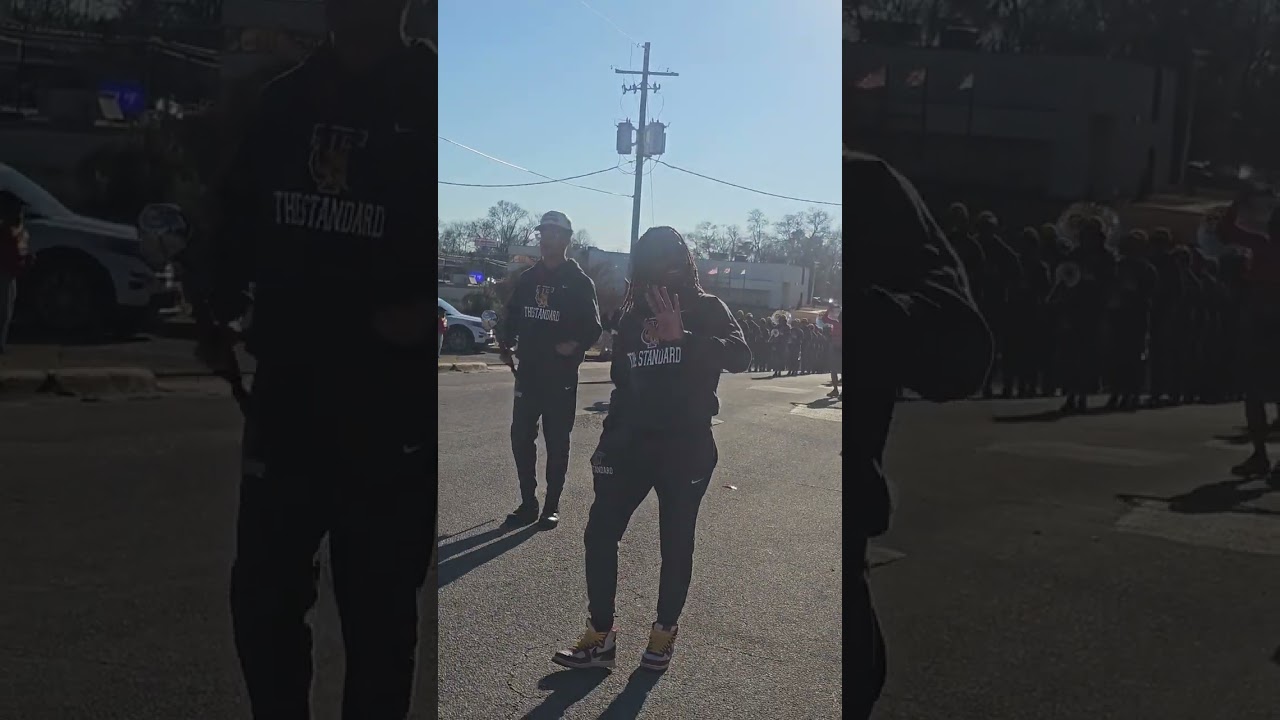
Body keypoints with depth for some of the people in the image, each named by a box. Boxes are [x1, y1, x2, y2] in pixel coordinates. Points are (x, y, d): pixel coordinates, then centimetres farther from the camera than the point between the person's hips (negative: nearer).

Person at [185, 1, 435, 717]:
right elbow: (238, 220, 16)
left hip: (392, 413, -4)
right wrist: (218, 309, 1)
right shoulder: (285, 100, 10)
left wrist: (425, 312, -18)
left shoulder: (432, 100, -5)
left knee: (379, 614, 8)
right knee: (262, 596, 12)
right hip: (285, 395, 5)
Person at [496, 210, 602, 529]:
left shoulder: (579, 282, -4)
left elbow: (592, 327, -8)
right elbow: (513, 316, 17)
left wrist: (576, 346, -26)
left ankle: (552, 506, 13)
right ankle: (528, 503, 17)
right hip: (528, 372, 5)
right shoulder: (528, 278, 10)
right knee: (521, 437, 5)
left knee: (557, 441, 3)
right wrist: (508, 341, -1)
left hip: (561, 376, -4)